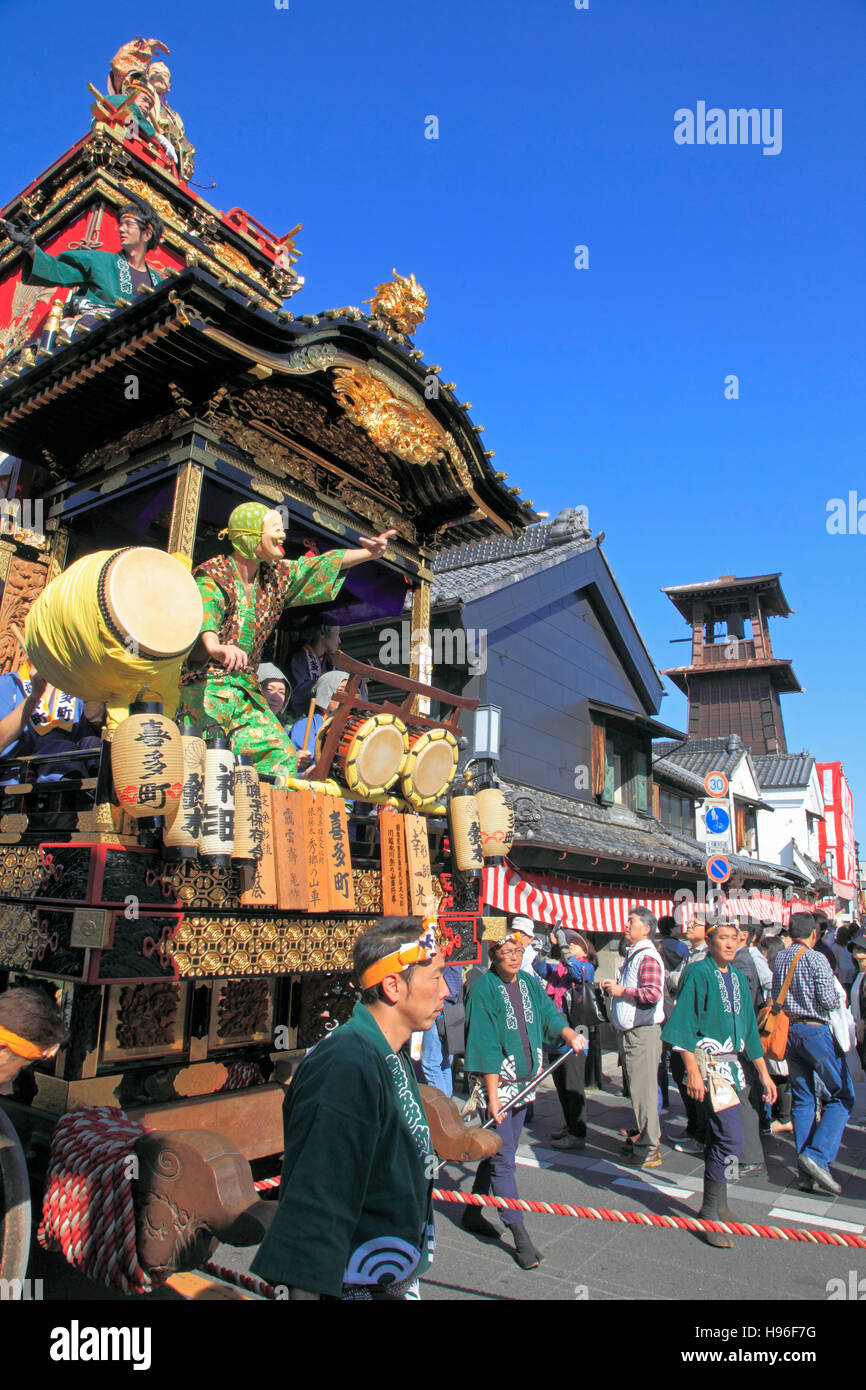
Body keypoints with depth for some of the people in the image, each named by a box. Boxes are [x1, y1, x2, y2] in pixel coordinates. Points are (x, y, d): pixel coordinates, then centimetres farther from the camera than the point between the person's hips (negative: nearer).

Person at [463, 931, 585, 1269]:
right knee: (503, 1158, -3)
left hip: (524, 1083, 7)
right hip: (497, 1084, -6)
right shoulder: (484, 988, -16)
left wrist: (569, 1033, -17)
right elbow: (486, 1045, -18)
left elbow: (549, 1016, 4)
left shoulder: (530, 983, 4)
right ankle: (519, 1234, 6)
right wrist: (493, 1096, -19)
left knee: (498, 1151, 16)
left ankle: (472, 1212, 31)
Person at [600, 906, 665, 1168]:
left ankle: (648, 1148, 1)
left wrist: (621, 990, -17)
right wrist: (612, 987, 11)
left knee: (643, 1089, -5)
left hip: (643, 1032, -10)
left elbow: (652, 993, -26)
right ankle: (641, 1135, 28)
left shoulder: (647, 957, -15)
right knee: (637, 1089, 17)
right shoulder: (632, 955, 17)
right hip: (628, 1031, 10)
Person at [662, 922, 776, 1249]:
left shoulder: (738, 978, 12)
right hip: (707, 1062, -7)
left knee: (721, 1136, 14)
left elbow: (749, 1029, 19)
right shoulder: (699, 973, -10)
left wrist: (764, 1073, 16)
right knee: (730, 1137, -13)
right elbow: (685, 1025, -14)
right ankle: (710, 1212, 0)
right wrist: (692, 1072, -19)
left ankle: (717, 1205, 28)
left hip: (731, 1063, 7)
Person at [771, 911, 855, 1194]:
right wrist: (834, 988, 6)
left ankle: (807, 1171, 13)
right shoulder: (815, 958, -12)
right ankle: (818, 1155, -12)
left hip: (789, 1030, 7)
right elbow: (829, 1001, -14)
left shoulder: (779, 959, 8)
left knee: (802, 1098, 11)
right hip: (815, 1030, -6)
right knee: (841, 1096, 2)